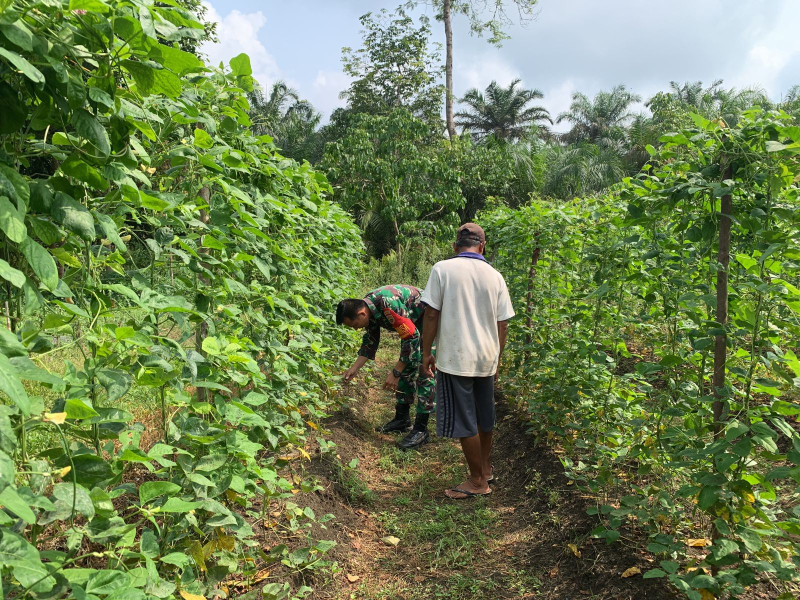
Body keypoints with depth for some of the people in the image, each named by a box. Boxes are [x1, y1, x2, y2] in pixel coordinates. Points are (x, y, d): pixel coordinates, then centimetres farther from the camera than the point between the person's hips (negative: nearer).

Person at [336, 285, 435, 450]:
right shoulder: (369, 308, -6)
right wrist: (354, 368, 8)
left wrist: (395, 373, -26)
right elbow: (370, 341, 9)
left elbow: (412, 338, -31)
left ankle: (421, 430, -7)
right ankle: (402, 418, 23)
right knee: (406, 370, 12)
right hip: (414, 323, 9)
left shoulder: (389, 305, -34)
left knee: (424, 372, -11)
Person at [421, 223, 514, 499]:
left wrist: (426, 352, 0)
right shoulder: (494, 276, 3)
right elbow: (502, 324, 5)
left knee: (463, 422, 6)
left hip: (455, 359, -5)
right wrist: (496, 360, 16)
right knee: (484, 417, 20)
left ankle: (478, 481, 17)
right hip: (486, 358, 5)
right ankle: (485, 467, 38)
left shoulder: (442, 269, -7)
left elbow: (432, 315, -10)